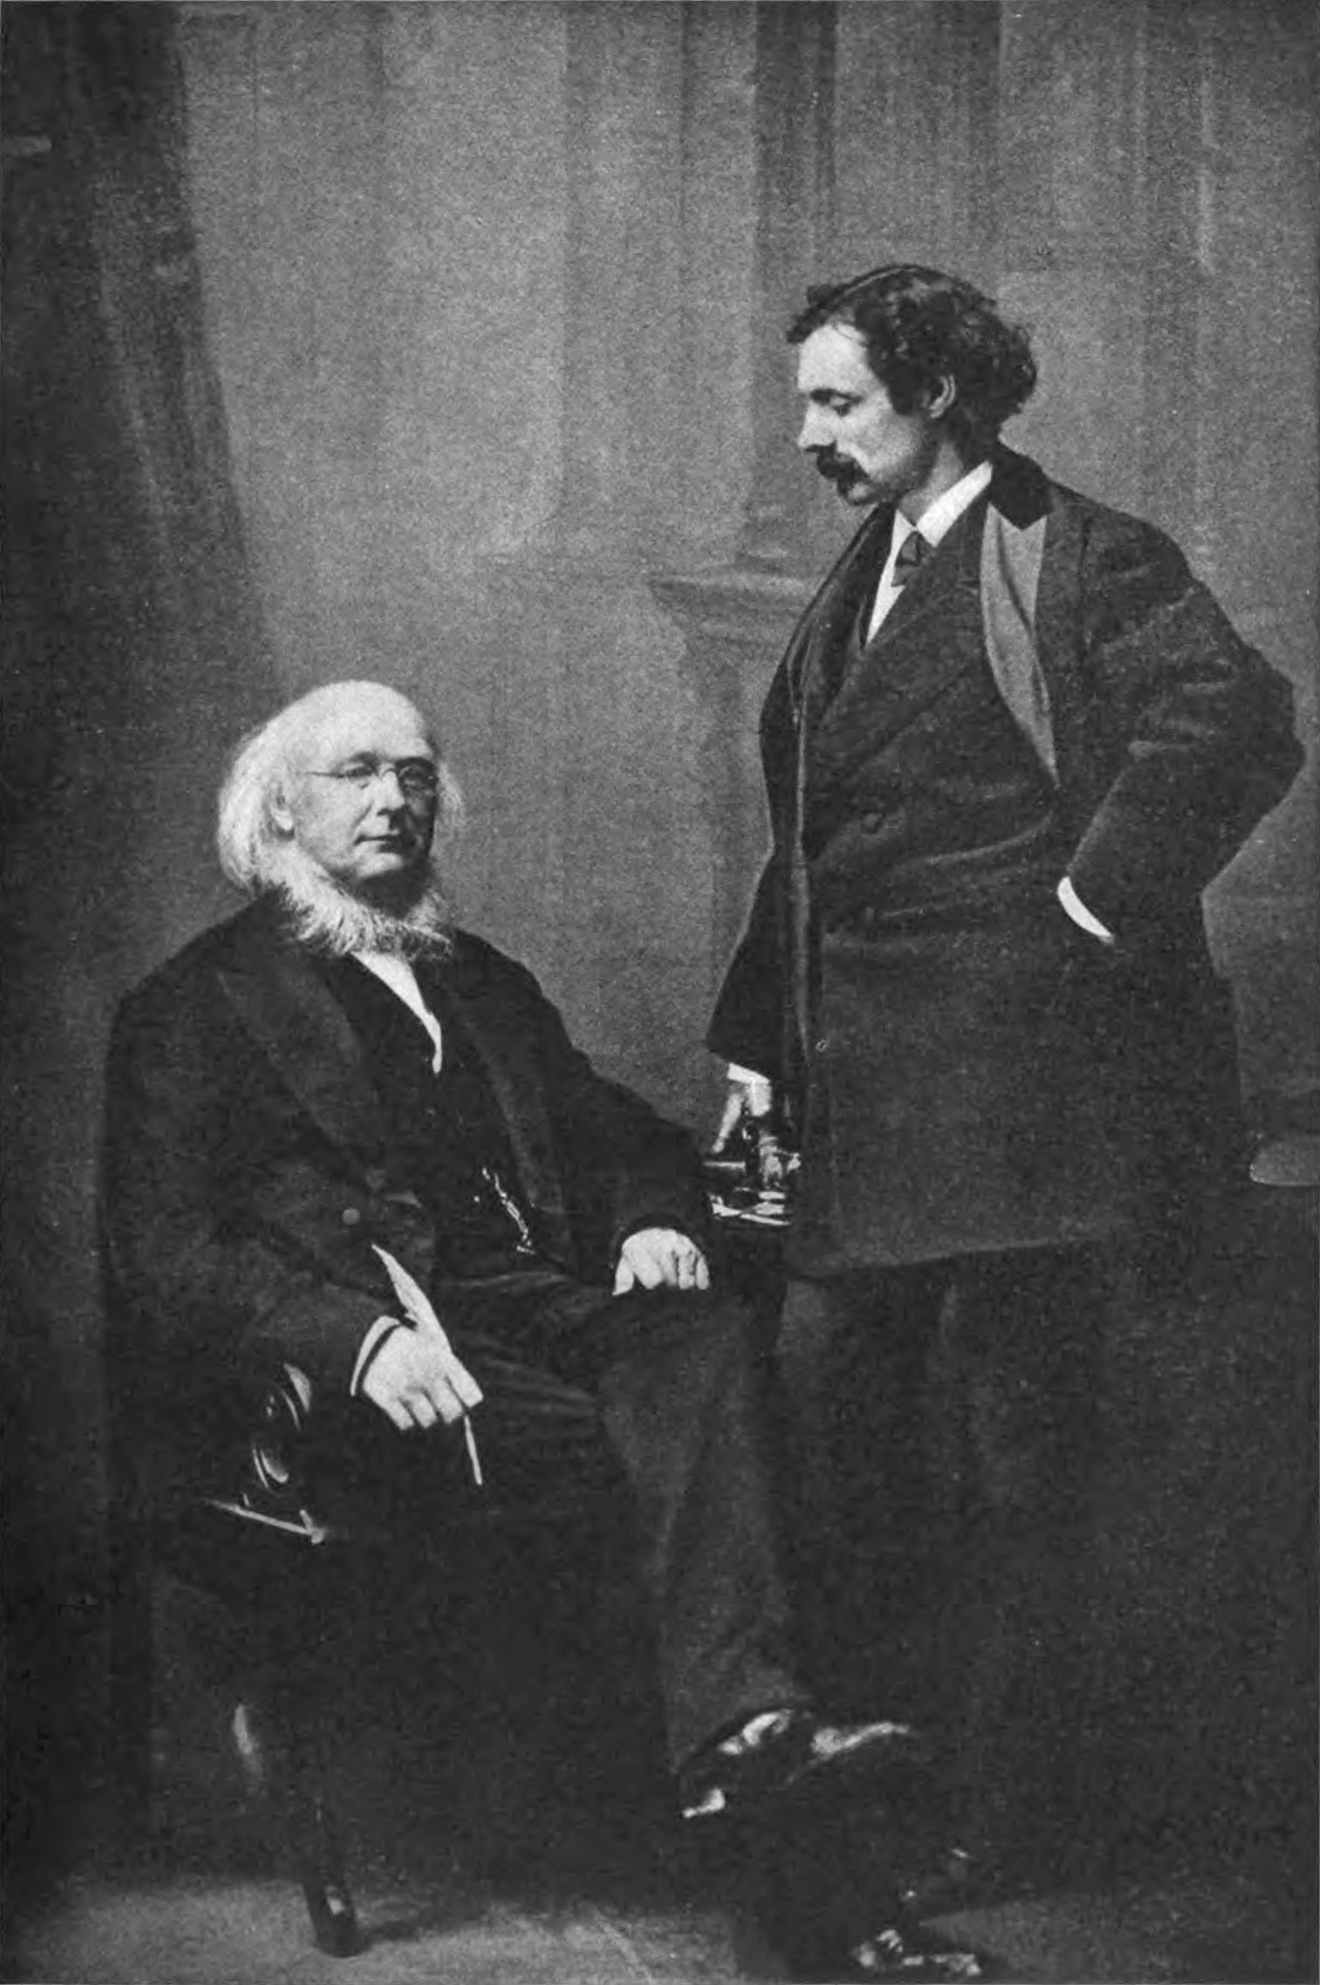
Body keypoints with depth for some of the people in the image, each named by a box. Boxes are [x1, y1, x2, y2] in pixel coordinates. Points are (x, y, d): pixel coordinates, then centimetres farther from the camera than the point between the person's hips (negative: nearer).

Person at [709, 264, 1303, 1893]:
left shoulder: (1077, 561, -9)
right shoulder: (856, 589, 17)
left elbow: (1235, 724, -24)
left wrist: (1089, 903, -18)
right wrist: (759, 1044, 17)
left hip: (1018, 1077, -8)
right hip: (868, 1089, 8)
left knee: (1012, 1437, 1)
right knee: (831, 1403, 12)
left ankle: (1000, 1816, 13)